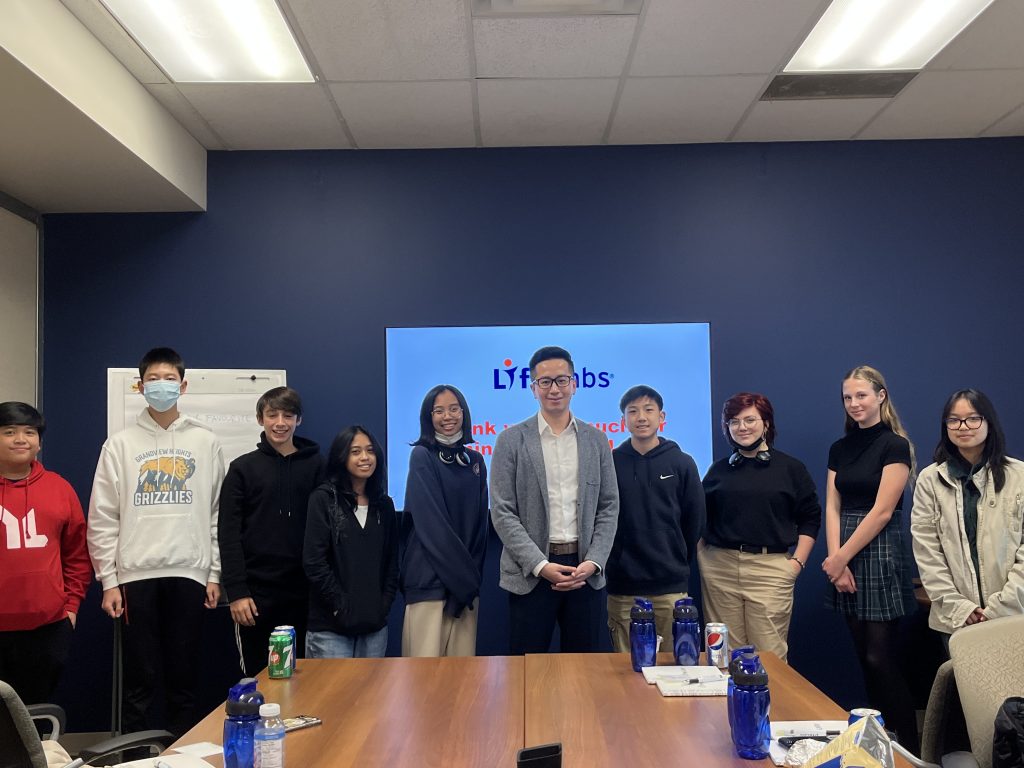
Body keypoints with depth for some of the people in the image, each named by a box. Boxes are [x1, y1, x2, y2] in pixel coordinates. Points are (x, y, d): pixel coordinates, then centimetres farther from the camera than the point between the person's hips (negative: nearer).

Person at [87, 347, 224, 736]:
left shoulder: (205, 442, 5)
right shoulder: (120, 444, 3)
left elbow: (217, 513, 5)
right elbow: (102, 518, 2)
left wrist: (215, 574, 2)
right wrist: (108, 580, -3)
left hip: (189, 574, 1)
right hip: (136, 575, 0)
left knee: (183, 676, 9)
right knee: (139, 677, 5)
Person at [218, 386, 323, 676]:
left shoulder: (316, 466, 5)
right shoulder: (243, 468, 2)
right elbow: (228, 535, -2)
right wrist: (236, 592, -9)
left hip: (303, 592, 1)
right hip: (256, 592, -1)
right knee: (257, 676, 8)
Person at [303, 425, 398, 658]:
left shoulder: (384, 504, 12)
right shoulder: (323, 499, -2)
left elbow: (392, 562, 14)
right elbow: (313, 562, -9)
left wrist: (384, 604, 1)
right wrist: (341, 606, -12)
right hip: (330, 626, -4)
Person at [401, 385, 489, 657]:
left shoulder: (475, 460, 12)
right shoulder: (422, 456, -3)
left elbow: (479, 523, 11)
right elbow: (430, 522, -10)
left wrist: (473, 576, 0)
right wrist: (464, 575, -10)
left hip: (467, 580, 5)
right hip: (430, 578, -5)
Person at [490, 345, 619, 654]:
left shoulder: (596, 439, 8)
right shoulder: (511, 440, -1)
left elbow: (609, 507, 7)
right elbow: (502, 512, -5)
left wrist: (593, 562, -7)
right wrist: (541, 565, -13)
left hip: (586, 571, 2)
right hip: (531, 572, -2)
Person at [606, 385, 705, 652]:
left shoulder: (682, 463, 2)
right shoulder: (611, 462, 0)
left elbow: (695, 520, 8)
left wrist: (679, 562, 11)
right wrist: (613, 561, 5)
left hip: (671, 586, 0)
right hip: (622, 585, 0)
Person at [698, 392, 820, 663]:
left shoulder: (790, 468, 6)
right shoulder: (719, 470, 12)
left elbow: (810, 518, 6)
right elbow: (701, 519, 17)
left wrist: (797, 562, -2)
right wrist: (702, 557, 6)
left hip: (771, 568, -2)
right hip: (719, 567, 2)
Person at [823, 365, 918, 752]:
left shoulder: (895, 446, -7)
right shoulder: (839, 448, 11)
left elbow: (882, 511, -13)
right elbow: (833, 507, 5)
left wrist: (841, 557, -11)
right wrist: (836, 561, -6)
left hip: (880, 555, -6)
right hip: (844, 558, 6)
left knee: (881, 657, -5)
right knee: (863, 655, 11)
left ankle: (908, 745, 7)